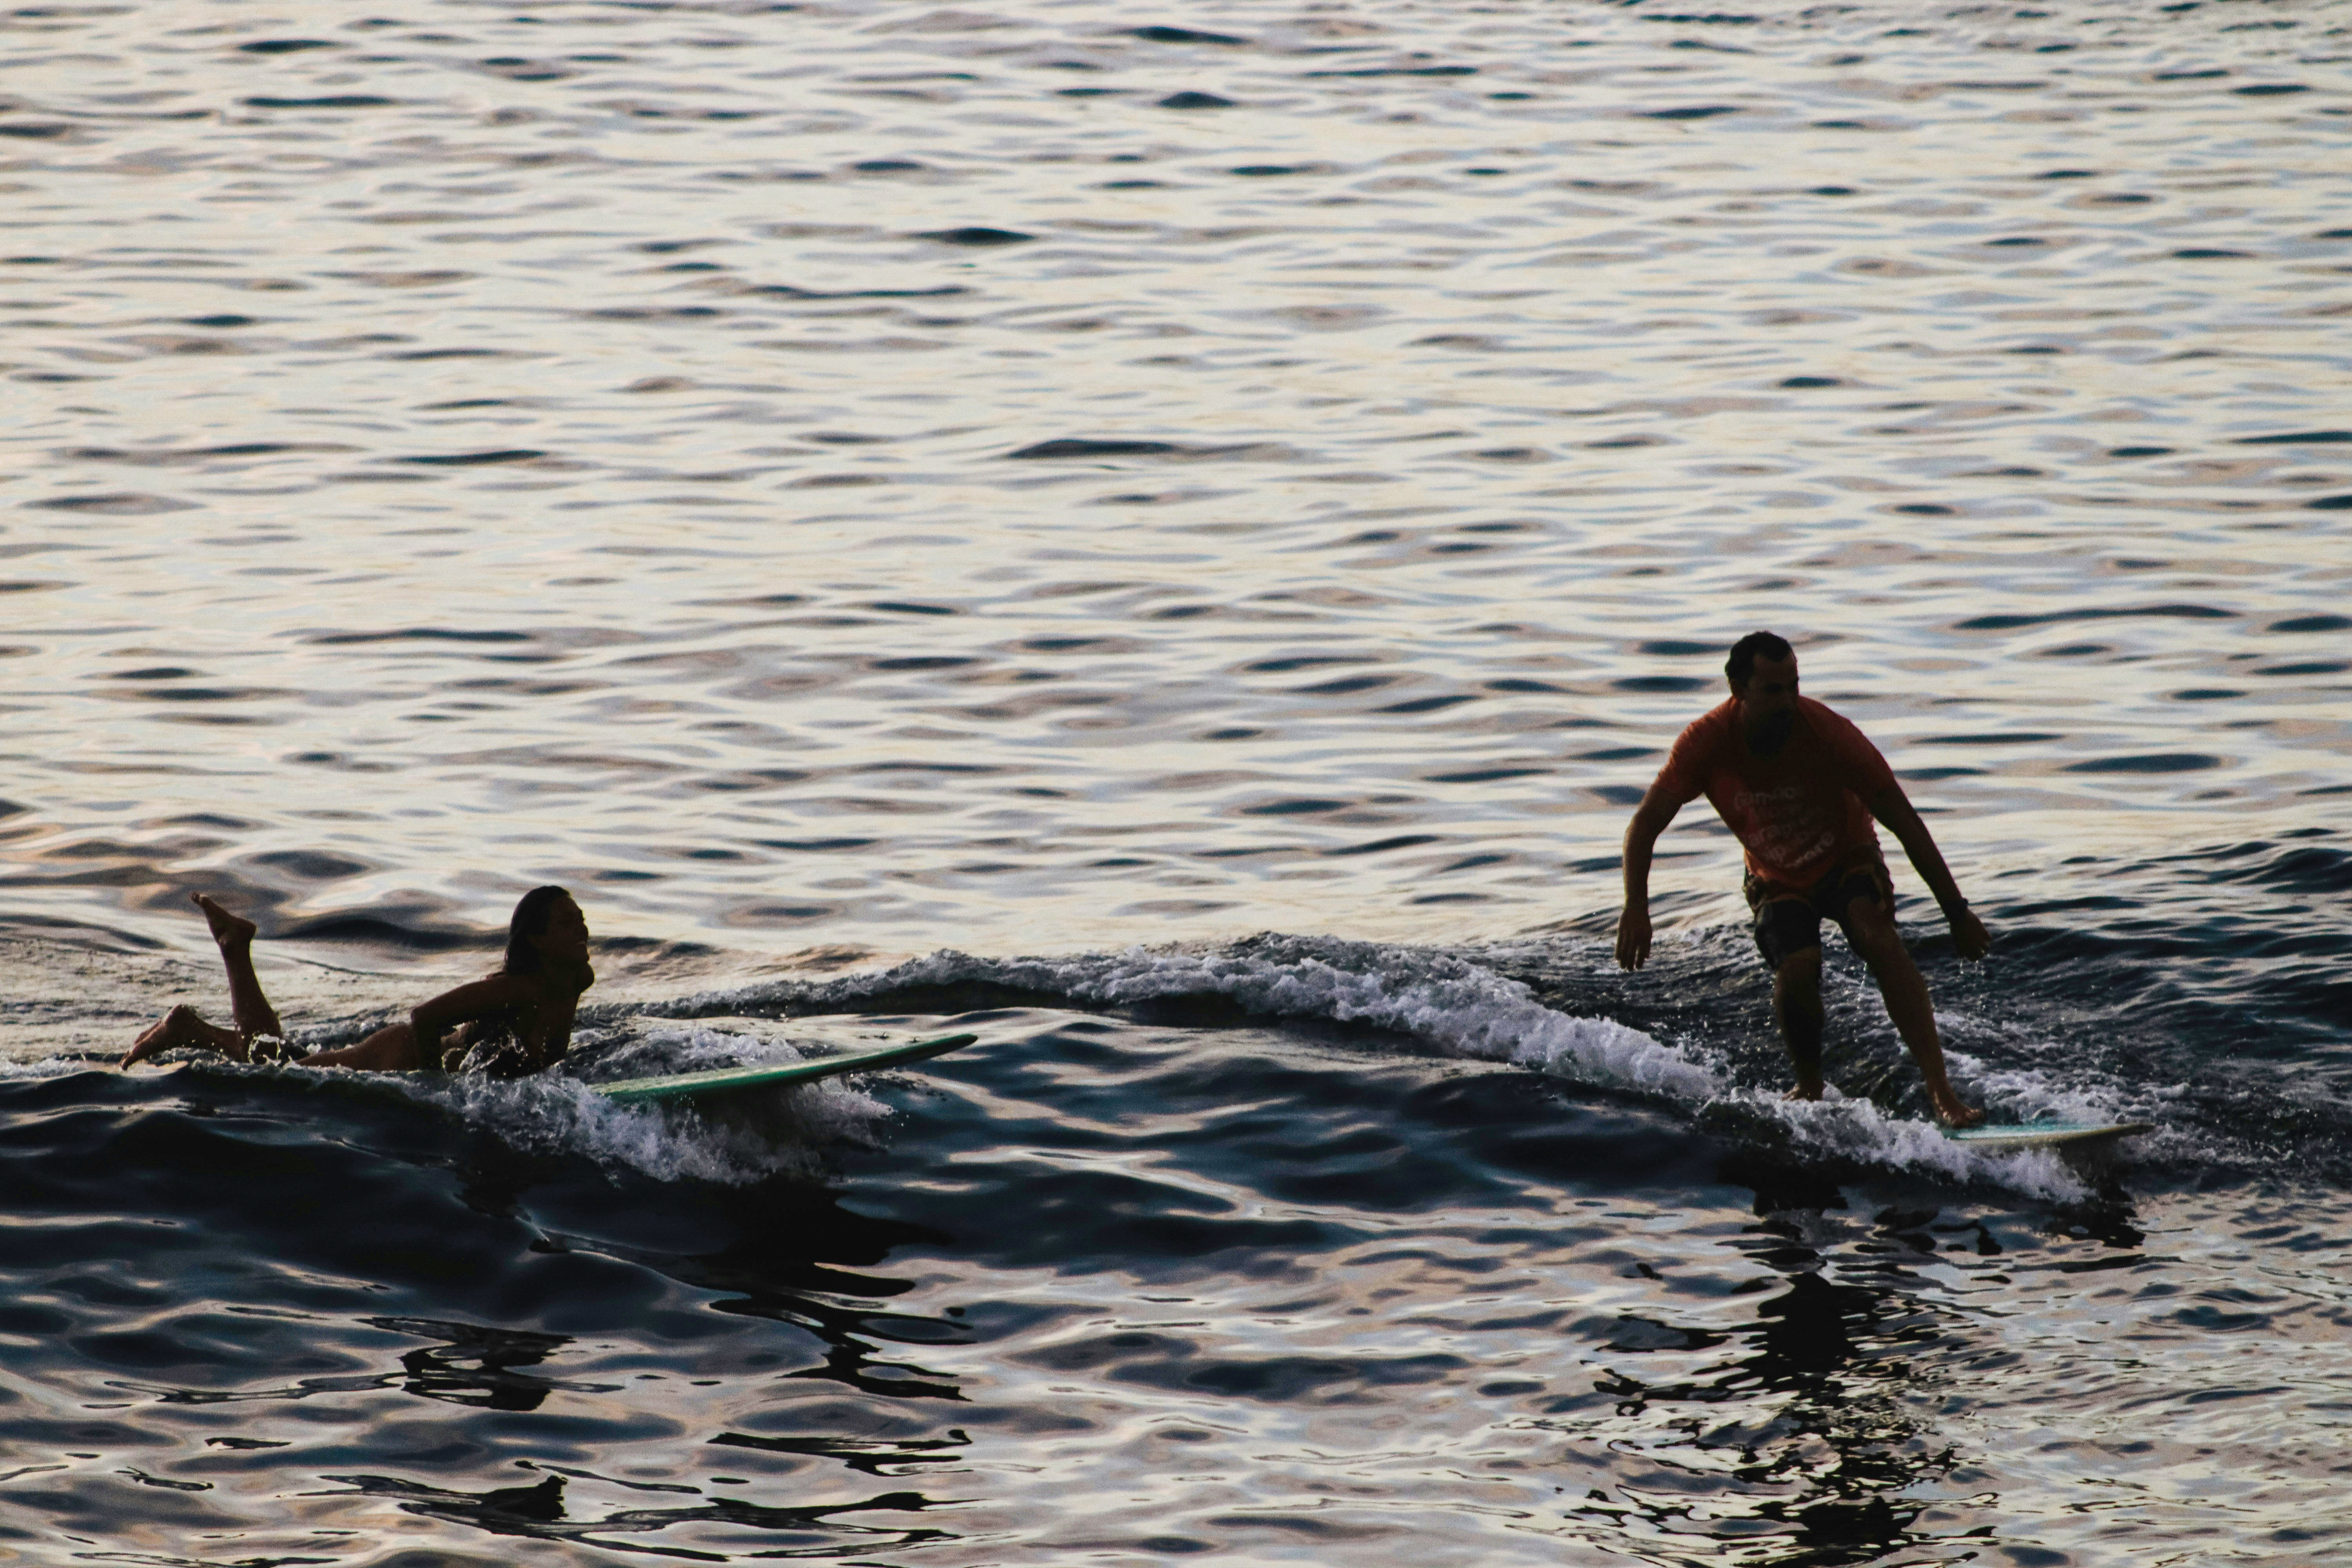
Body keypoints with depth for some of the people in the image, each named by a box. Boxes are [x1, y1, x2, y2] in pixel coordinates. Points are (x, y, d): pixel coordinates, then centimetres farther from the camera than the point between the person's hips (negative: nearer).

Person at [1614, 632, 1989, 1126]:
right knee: (1797, 969, -27)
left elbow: (1905, 823, -21)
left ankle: (1941, 1091, -38)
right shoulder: (1707, 743, -23)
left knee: (1878, 937, -32)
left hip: (1847, 861, -1)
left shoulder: (1829, 734, -28)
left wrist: (1957, 912, -19)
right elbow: (1646, 825, -16)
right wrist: (1636, 909, -31)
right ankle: (1810, 1087, 3)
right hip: (1778, 880, 1)